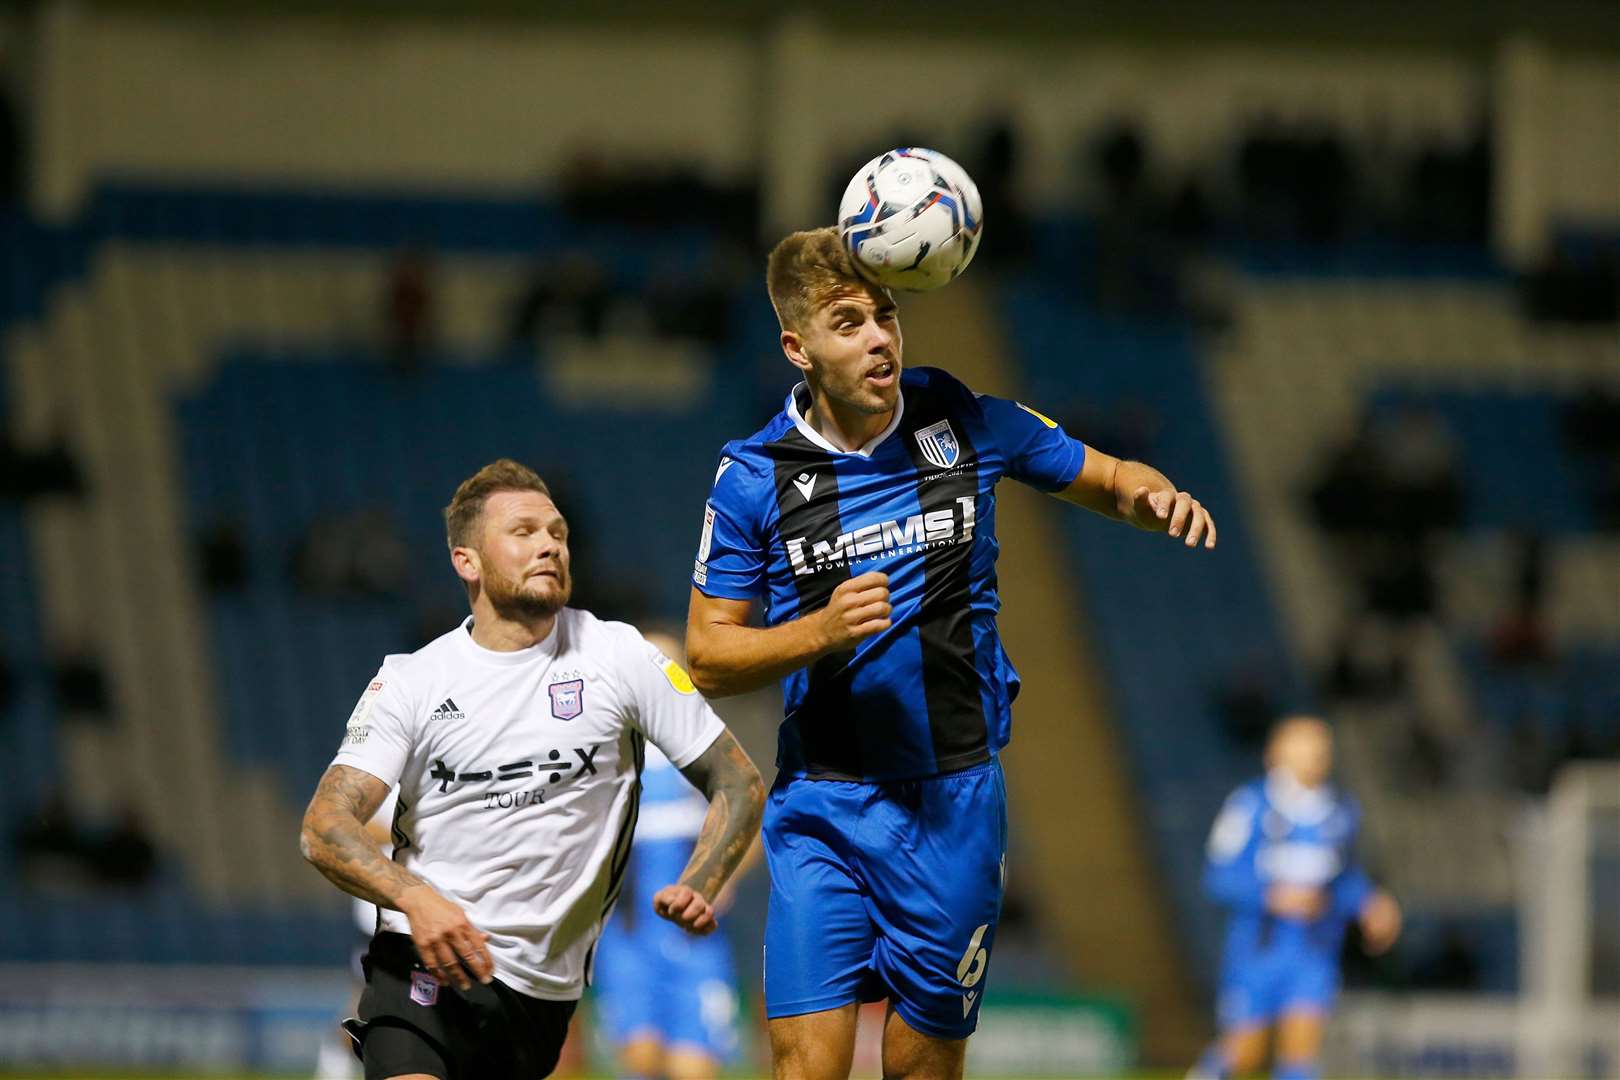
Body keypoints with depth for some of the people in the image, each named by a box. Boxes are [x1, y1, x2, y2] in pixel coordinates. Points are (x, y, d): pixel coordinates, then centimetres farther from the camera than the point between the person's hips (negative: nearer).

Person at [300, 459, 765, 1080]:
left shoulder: (617, 656, 4)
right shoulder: (410, 682, 2)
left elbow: (739, 784, 9)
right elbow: (324, 828, -7)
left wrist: (697, 888, -11)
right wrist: (415, 898, -27)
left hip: (542, 984, 2)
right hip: (422, 963, -2)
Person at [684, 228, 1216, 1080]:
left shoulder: (967, 426, -1)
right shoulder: (755, 476, -3)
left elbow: (1106, 480, 14)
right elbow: (708, 657, 0)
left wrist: (1158, 498, -10)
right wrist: (821, 631, -17)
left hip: (952, 800, 1)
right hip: (820, 807, -1)